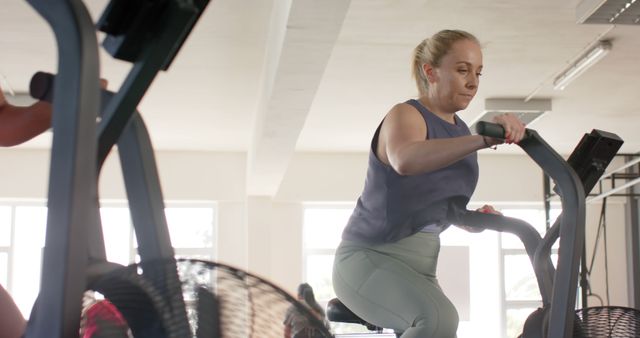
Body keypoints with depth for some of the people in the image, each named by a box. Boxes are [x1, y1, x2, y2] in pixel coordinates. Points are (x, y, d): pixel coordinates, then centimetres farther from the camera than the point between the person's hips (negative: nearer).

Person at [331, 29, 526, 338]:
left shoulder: (460, 132, 10)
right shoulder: (405, 115, -14)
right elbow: (405, 160, -39)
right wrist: (483, 139, -51)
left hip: (418, 266, 9)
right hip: (369, 258, -9)